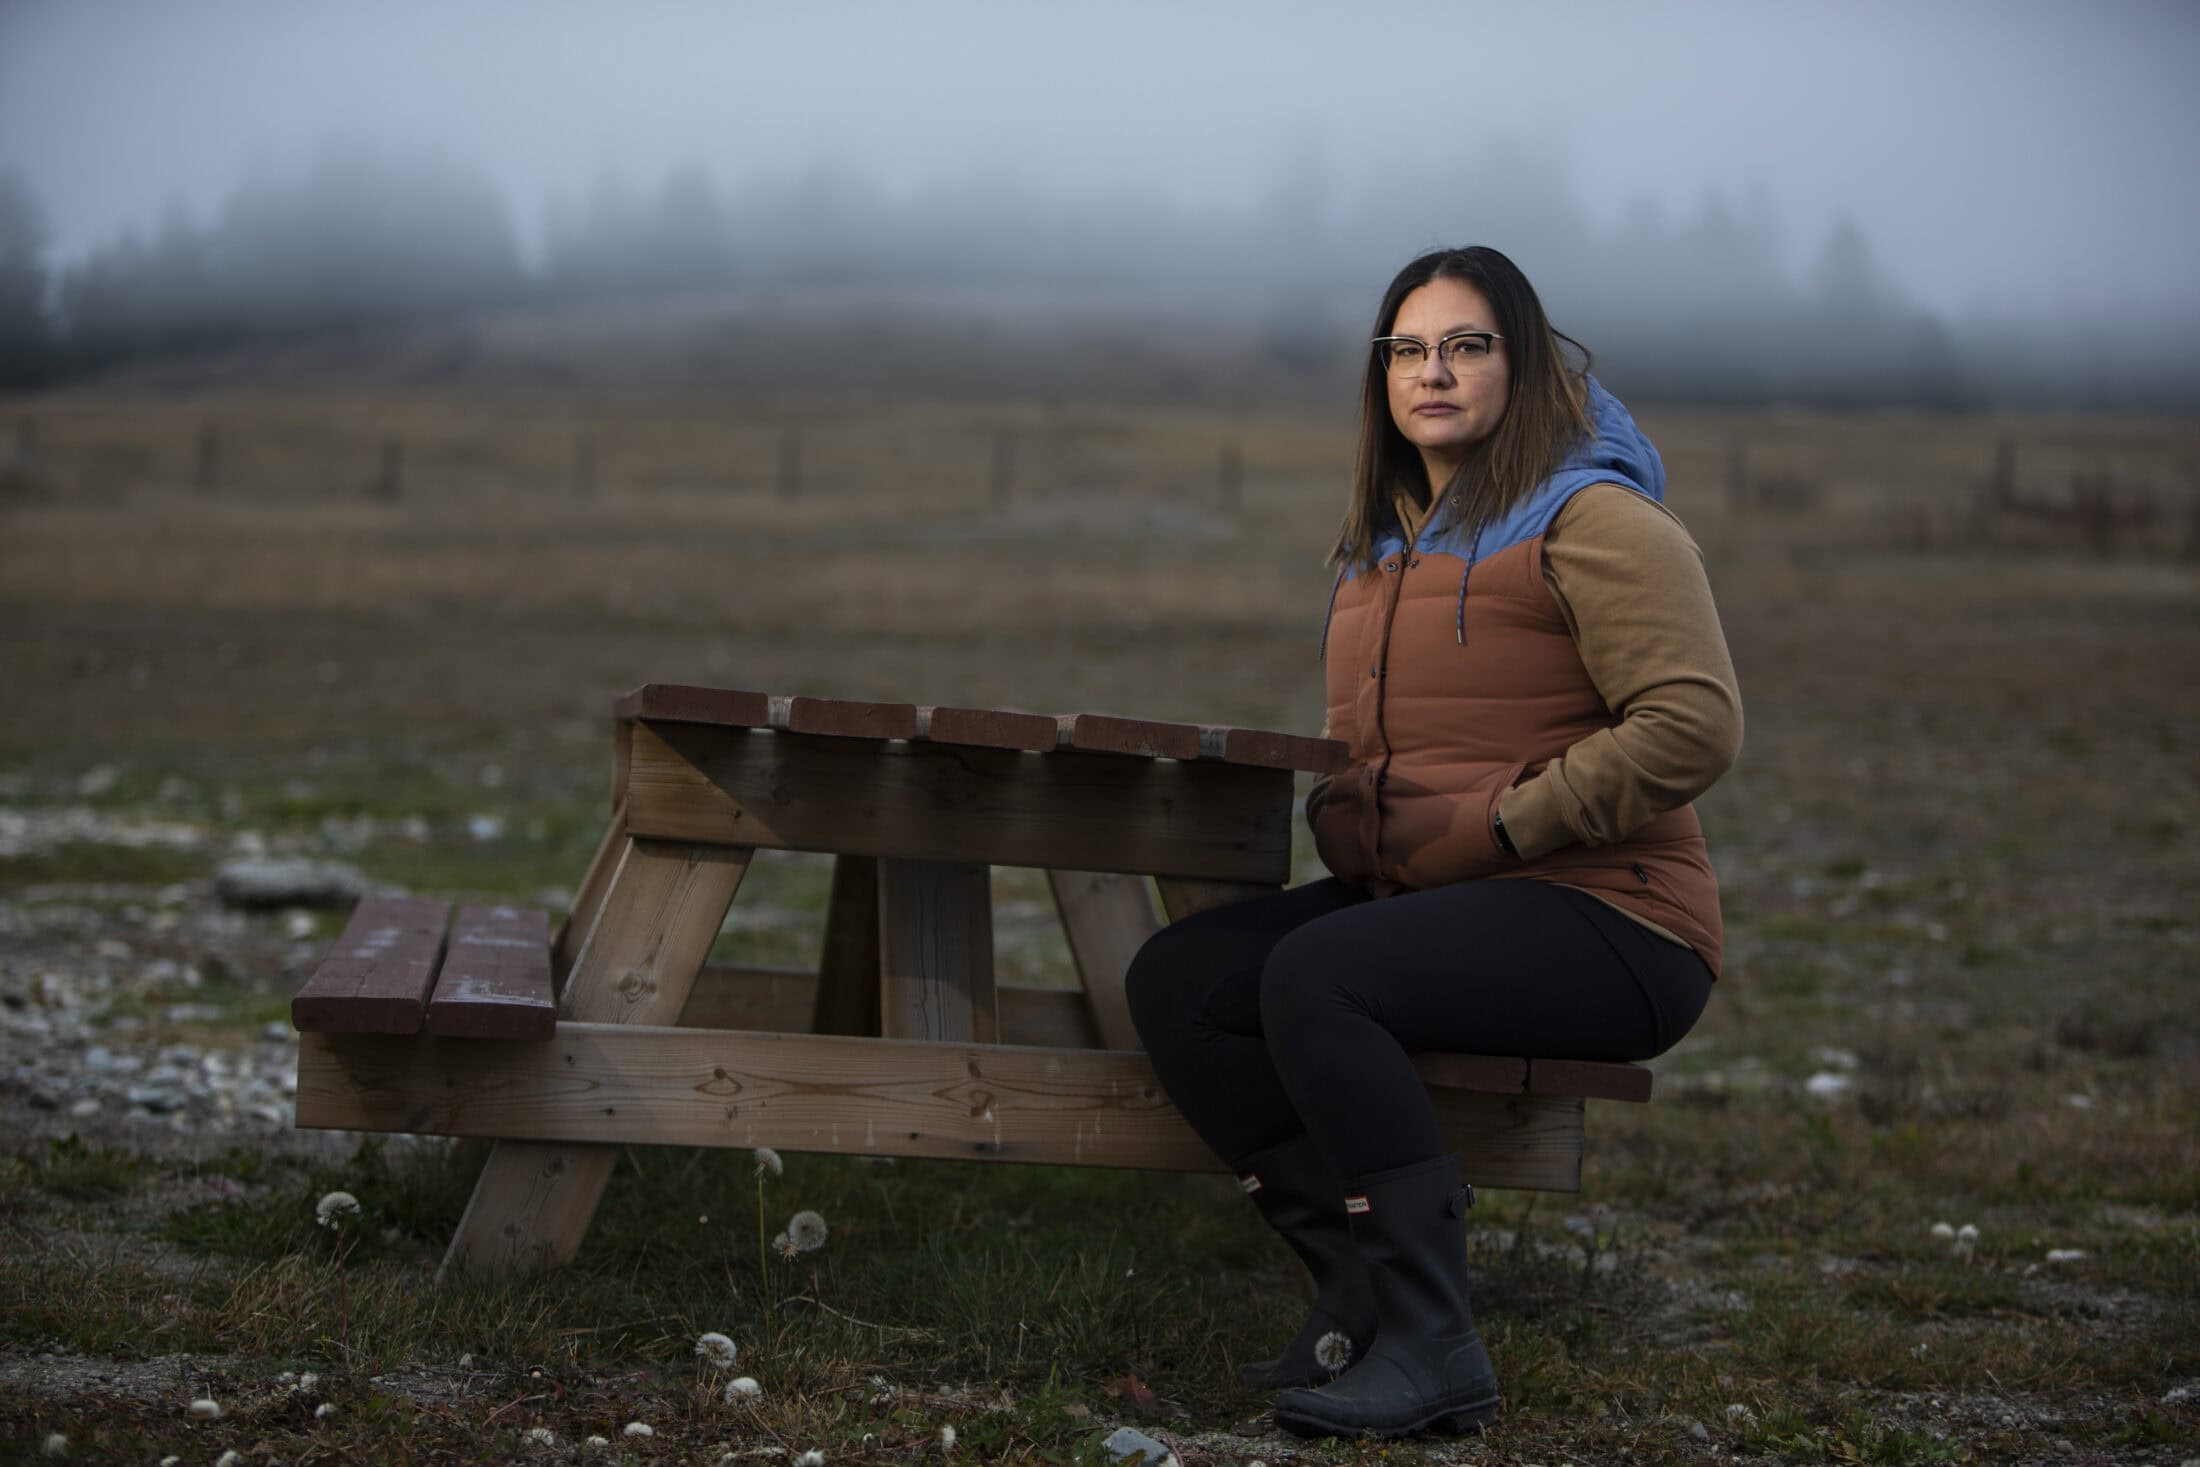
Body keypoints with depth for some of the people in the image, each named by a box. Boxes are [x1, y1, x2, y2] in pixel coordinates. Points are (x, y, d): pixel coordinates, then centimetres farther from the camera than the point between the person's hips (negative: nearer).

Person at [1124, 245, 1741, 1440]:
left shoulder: (1594, 522, -7)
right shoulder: (1383, 539, 18)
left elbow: (1694, 726, -17)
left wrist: (1502, 825, -17)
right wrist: (1346, 811, 10)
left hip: (1603, 915, -8)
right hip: (1409, 895, 8)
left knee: (1315, 976, -30)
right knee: (1174, 979, -10)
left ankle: (1431, 1348, -23)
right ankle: (1360, 1287, -10)